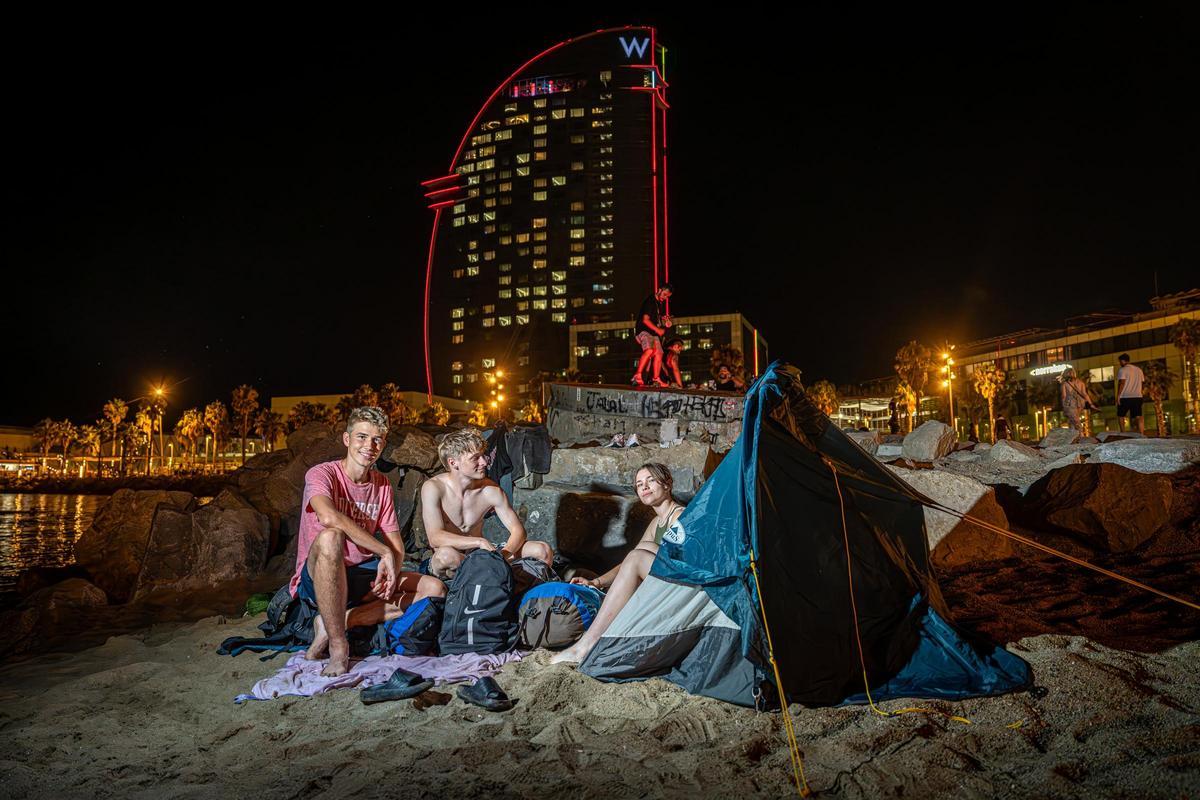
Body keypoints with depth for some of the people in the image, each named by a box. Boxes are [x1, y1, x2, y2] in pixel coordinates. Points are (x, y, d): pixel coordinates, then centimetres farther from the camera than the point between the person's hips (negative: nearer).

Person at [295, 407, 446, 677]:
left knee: (435, 589, -10)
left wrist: (390, 573, -17)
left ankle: (336, 622, -16)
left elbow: (397, 546, 5)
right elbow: (329, 518, -33)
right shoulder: (322, 474, -11)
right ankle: (338, 645, -28)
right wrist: (384, 552, -30)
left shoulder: (382, 485, 8)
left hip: (362, 577, 6)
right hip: (316, 579, -6)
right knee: (330, 537, -38)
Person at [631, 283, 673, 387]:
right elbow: (645, 320, -19)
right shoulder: (650, 301, -12)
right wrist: (657, 330, -23)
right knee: (649, 350, -30)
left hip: (654, 333, 10)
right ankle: (637, 376, -33)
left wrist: (666, 323, 9)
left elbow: (661, 317, 31)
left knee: (659, 354, 5)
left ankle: (656, 379, 11)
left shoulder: (661, 303, 16)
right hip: (644, 330, -10)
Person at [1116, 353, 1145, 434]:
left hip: (1125, 397, -5)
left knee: (1120, 416, 10)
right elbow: (1142, 381, 15)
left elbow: (1121, 383, -14)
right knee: (1138, 417, -2)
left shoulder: (1122, 370, -6)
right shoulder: (1138, 369, 15)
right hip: (1137, 396, 5)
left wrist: (1118, 395, -13)